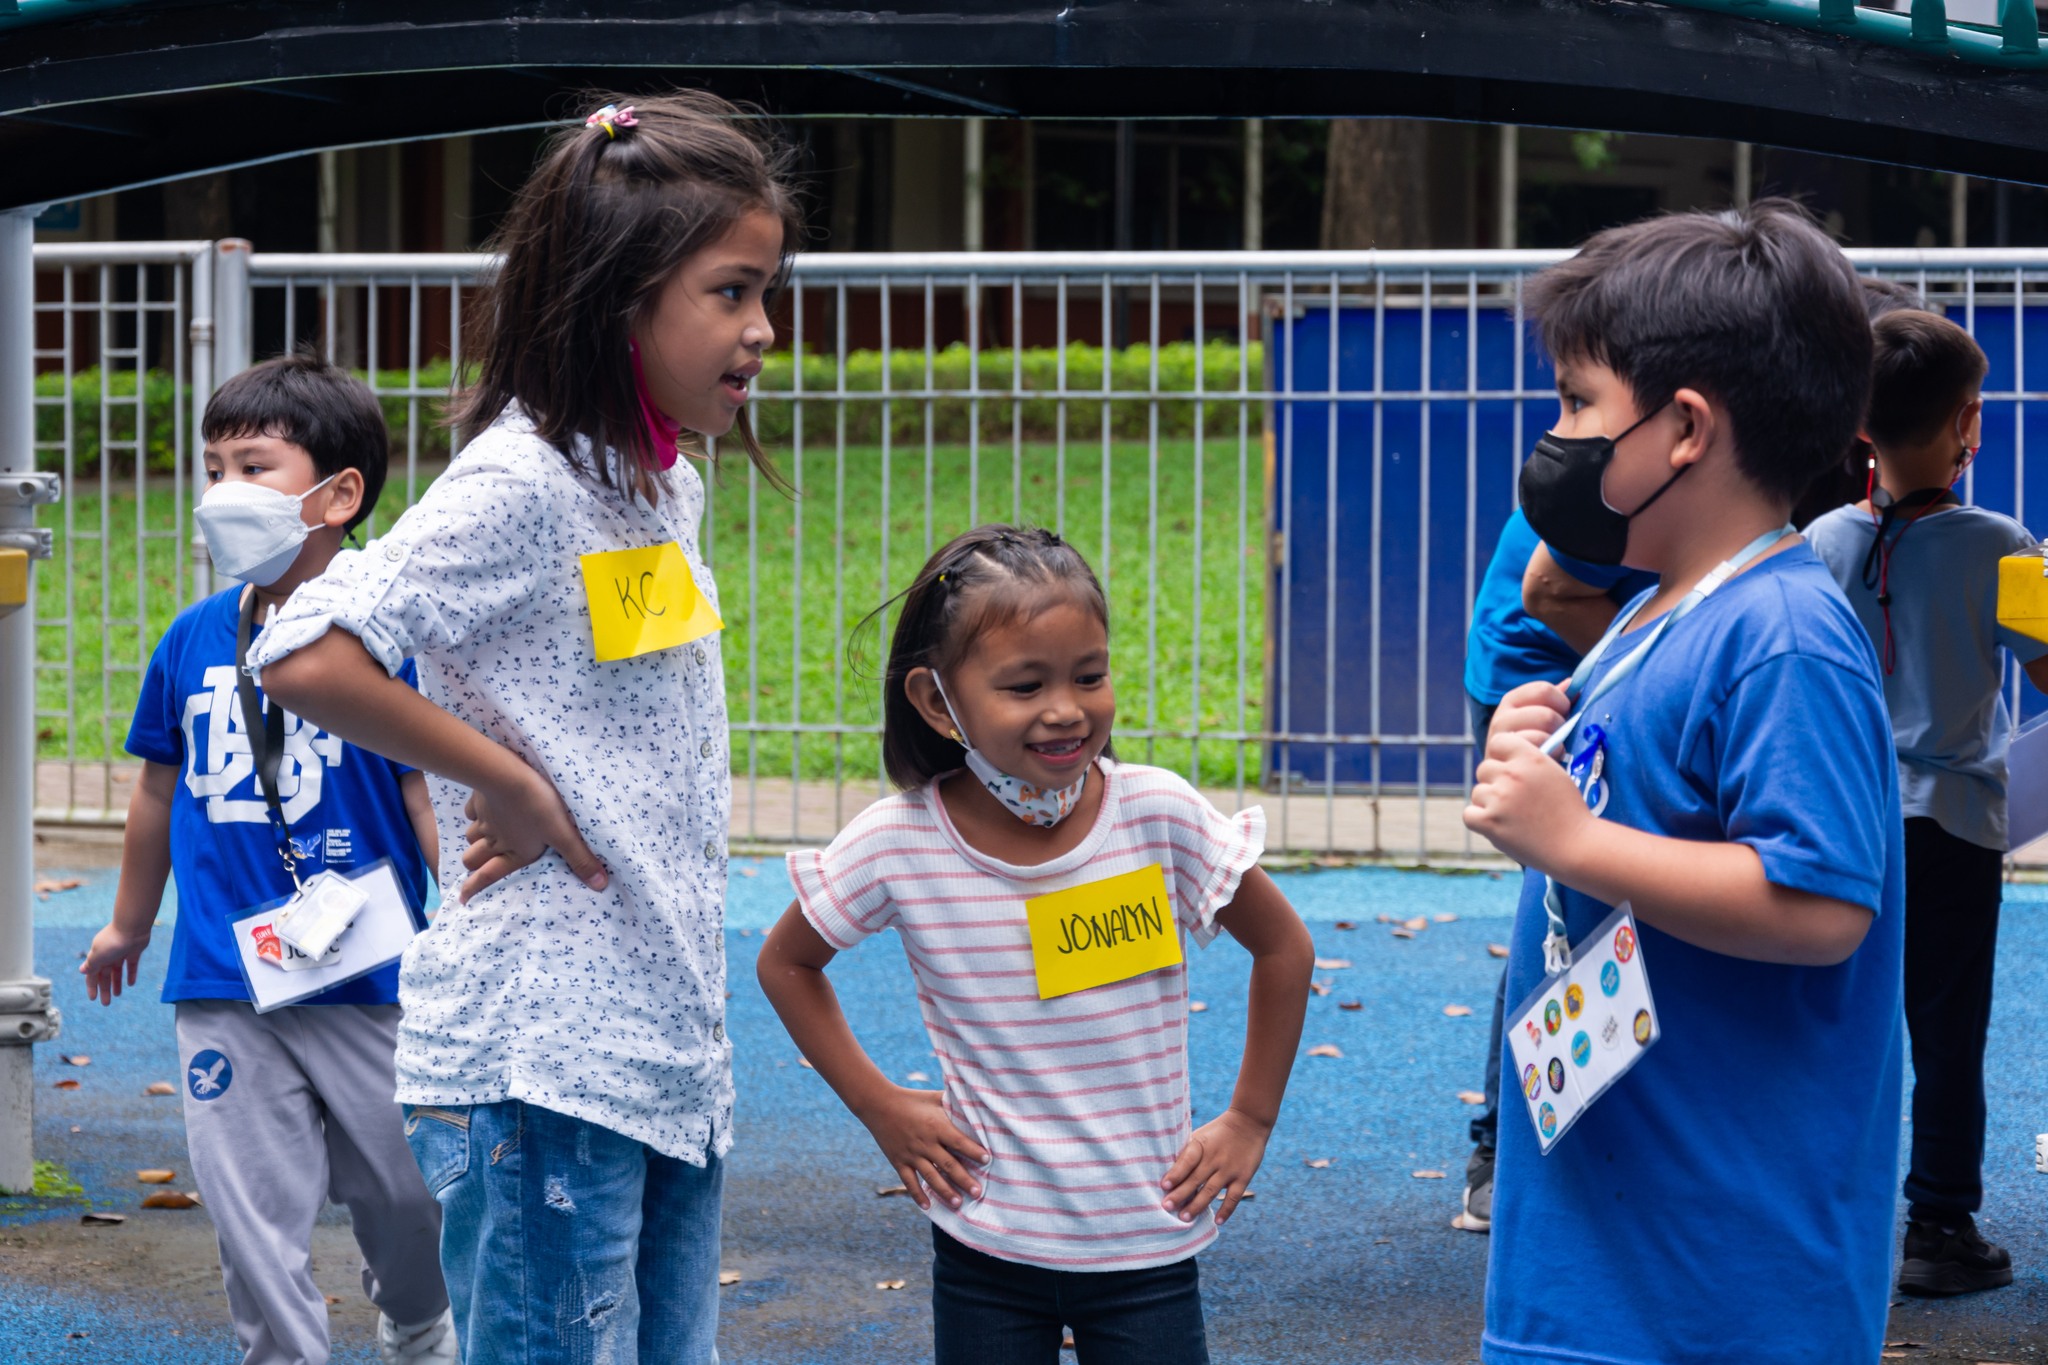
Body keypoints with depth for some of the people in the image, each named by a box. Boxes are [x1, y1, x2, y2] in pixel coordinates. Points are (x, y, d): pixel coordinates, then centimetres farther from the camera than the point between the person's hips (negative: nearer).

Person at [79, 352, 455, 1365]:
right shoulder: (193, 640, 4)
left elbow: (434, 795, -7)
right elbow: (160, 790, 17)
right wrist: (128, 925, 27)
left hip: (366, 978, -3)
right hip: (221, 988, 3)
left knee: (401, 1188, 11)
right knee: (251, 1212, 3)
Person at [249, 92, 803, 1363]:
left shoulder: (671, 490, 12)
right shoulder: (519, 486, -15)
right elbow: (309, 655, -24)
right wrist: (510, 785, -16)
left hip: (674, 1048, 9)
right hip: (541, 1061, -9)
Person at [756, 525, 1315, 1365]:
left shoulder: (1157, 815, -11)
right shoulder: (898, 845, -11)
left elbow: (1285, 951, 4)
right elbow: (786, 963, 8)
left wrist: (1250, 1121, 5)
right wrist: (879, 1107, 2)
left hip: (1148, 1244, 0)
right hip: (985, 1247, 0)